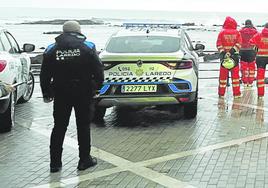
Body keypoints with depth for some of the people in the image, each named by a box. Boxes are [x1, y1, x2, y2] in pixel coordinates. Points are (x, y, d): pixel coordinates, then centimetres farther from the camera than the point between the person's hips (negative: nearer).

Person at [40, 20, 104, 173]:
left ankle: (55, 162, 13)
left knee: (59, 128, 10)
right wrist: (97, 87, 7)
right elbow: (98, 70, -7)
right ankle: (85, 160, 15)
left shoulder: (51, 49, 2)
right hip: (84, 93, -2)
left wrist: (46, 94, 14)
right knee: (83, 127, 9)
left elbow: (45, 75, 4)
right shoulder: (88, 47, -4)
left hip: (61, 94, 2)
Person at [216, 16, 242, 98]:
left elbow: (219, 44, -5)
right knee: (235, 74, 5)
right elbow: (239, 43, -7)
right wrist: (233, 51, -13)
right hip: (235, 56, 0)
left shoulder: (222, 32, 2)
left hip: (224, 55, 0)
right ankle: (236, 93, 7)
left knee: (223, 74, 6)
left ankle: (221, 93, 9)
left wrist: (222, 52, -9)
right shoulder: (237, 33, 2)